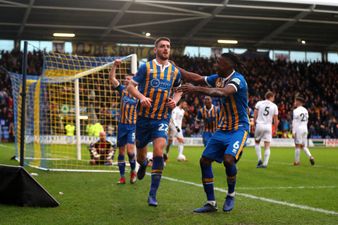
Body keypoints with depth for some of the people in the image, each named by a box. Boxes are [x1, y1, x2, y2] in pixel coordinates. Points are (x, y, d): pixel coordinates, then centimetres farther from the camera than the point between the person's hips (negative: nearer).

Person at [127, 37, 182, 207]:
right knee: (141, 151, 10)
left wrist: (175, 100, 2)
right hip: (144, 117, 0)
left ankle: (153, 194, -13)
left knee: (158, 151, -18)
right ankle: (143, 164, 51)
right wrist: (142, 97, -20)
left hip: (162, 118, 0)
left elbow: (178, 90, 24)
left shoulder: (175, 71, 7)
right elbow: (131, 86, -1)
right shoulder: (146, 67, -2)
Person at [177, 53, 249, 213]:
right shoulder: (218, 78, 4)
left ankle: (231, 195, 0)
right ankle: (211, 203, 8)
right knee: (204, 160, -1)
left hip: (238, 129, -8)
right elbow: (197, 79, 16)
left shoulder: (237, 79, -20)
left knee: (228, 159, -28)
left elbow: (222, 93, -39)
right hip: (222, 129, 8)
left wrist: (196, 89, -46)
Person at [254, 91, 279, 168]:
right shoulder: (274, 106, 3)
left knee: (257, 142, 20)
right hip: (268, 126, 0)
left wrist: (255, 124, 13)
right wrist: (275, 129, 15)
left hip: (259, 125, 0)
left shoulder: (259, 103, 2)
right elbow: (275, 120, 4)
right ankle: (265, 163, -2)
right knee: (267, 146, 3)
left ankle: (259, 159, 6)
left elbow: (255, 115, 0)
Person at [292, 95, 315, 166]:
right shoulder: (305, 110, 12)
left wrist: (293, 132, -12)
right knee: (303, 146, 13)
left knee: (298, 145, 0)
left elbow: (294, 122, -12)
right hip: (305, 129, 6)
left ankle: (297, 161, 5)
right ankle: (310, 157, -6)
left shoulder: (296, 110, -10)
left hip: (298, 129, -6)